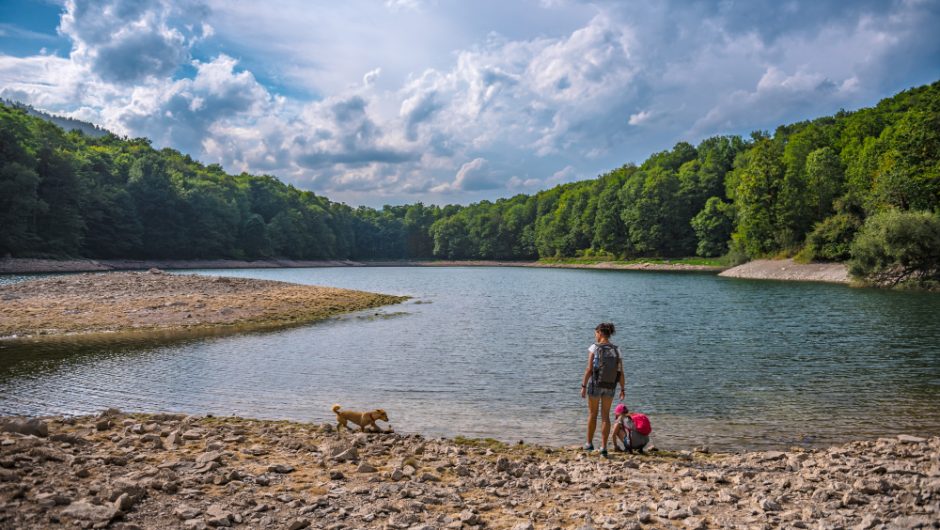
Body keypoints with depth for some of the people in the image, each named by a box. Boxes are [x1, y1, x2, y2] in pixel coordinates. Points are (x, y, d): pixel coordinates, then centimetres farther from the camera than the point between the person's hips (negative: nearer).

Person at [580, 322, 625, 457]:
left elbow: (589, 369, -14)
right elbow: (621, 372, 0)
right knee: (605, 416, 9)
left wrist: (583, 386, -8)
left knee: (592, 414, 14)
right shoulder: (616, 350, 0)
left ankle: (589, 443, 25)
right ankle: (603, 448, 5)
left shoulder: (594, 348, -11)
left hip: (595, 384, -3)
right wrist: (622, 389, 7)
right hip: (610, 387, 3)